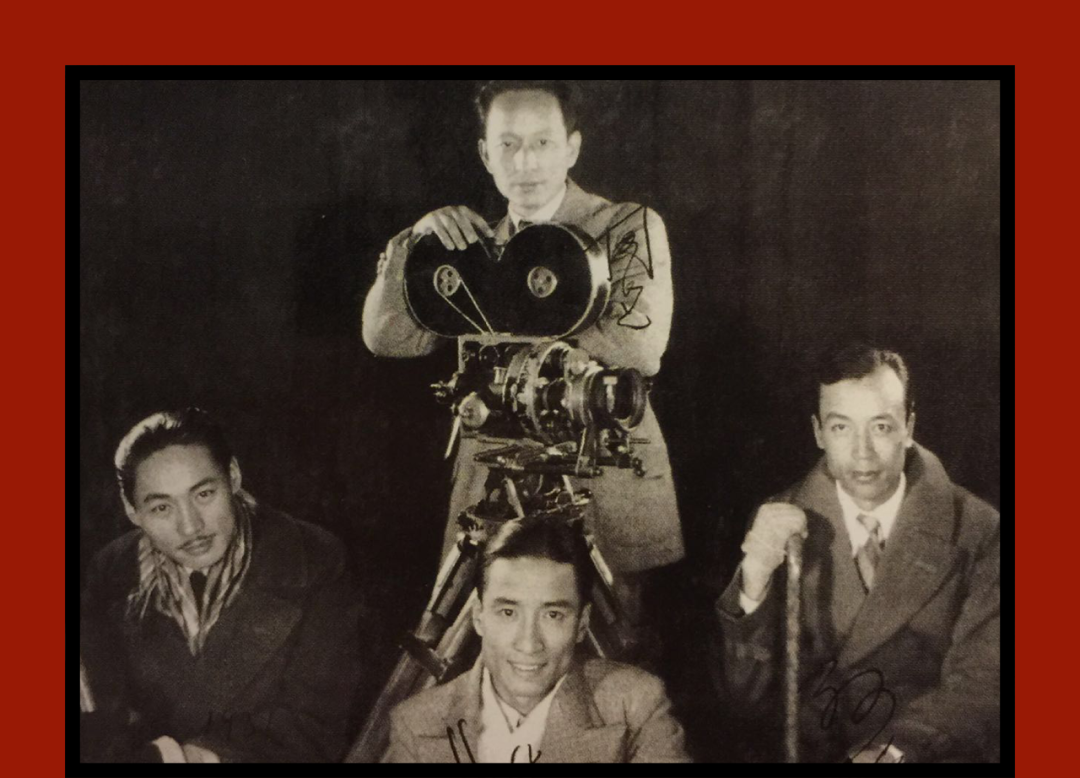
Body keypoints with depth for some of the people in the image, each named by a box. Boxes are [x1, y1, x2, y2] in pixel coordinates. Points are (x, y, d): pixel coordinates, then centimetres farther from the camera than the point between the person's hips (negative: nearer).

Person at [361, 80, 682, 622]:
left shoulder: (632, 227, 2)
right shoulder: (476, 244, 13)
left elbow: (640, 345, -15)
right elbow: (387, 337, 4)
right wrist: (418, 243, -11)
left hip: (602, 491, -3)